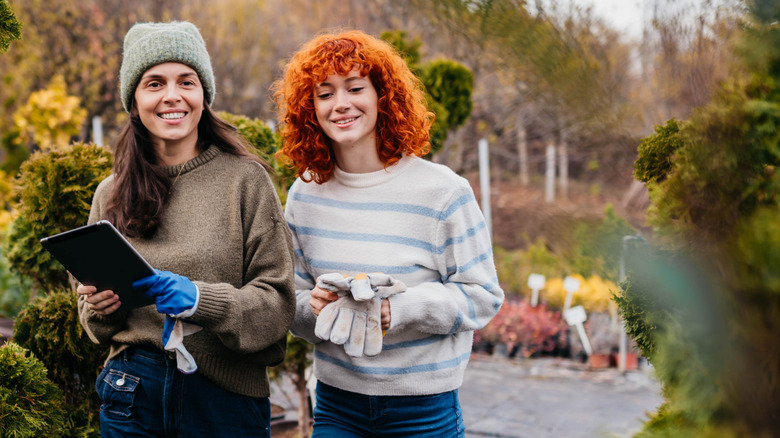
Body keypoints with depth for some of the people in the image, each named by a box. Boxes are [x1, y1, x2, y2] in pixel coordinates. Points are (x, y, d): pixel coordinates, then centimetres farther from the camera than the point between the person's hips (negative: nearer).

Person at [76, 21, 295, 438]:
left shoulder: (245, 179, -5)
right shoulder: (110, 195, 6)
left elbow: (278, 301, -7)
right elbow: (94, 313, 15)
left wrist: (201, 299, -22)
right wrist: (100, 307, -7)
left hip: (227, 400, -2)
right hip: (132, 399, 3)